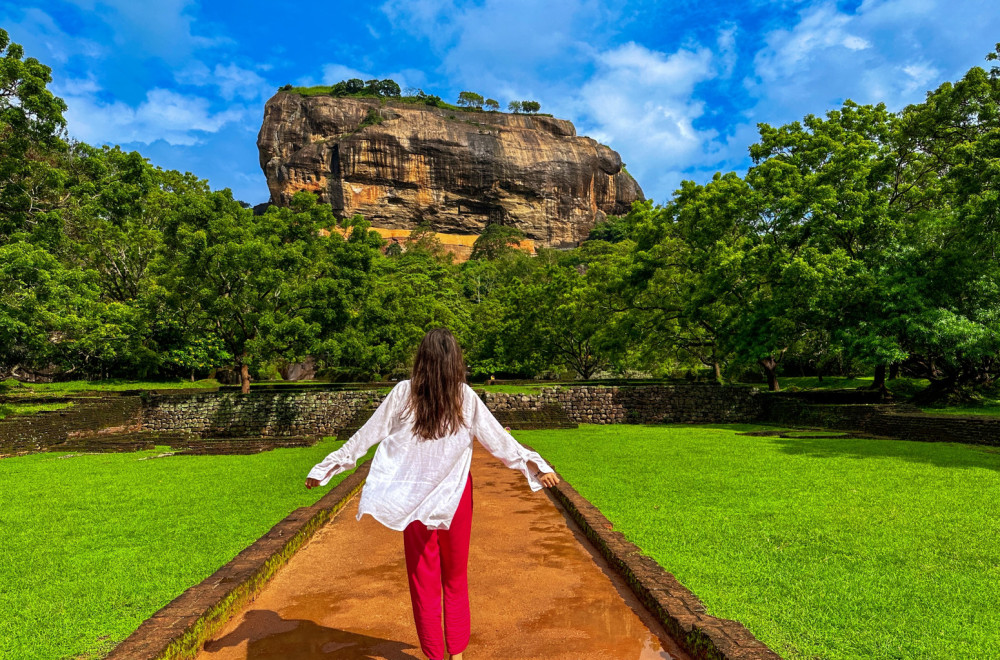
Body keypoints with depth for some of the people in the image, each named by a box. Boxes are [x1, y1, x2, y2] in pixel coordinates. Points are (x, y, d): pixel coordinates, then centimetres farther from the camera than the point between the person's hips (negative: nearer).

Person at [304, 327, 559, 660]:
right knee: (456, 579, 20)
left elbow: (367, 434, -5)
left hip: (416, 500, -1)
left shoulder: (404, 392, -10)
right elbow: (498, 439, -7)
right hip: (456, 497, 1)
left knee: (424, 582, 14)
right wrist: (537, 466, 2)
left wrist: (326, 467, 5)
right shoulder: (465, 396, -9)